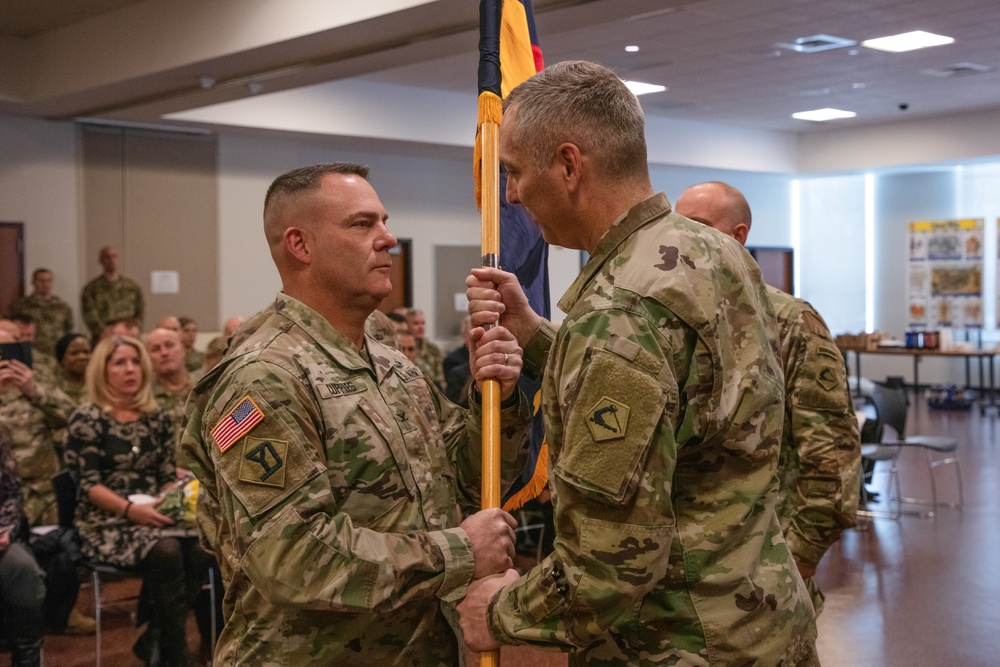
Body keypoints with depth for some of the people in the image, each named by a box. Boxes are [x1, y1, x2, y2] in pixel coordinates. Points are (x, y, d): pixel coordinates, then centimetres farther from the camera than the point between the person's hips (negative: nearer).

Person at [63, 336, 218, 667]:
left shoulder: (157, 418, 14)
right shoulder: (87, 419, -2)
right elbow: (87, 484, -10)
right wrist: (131, 509, -23)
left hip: (155, 516, 5)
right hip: (107, 521, -5)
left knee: (200, 551, -27)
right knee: (165, 551, -34)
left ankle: (153, 639, -12)